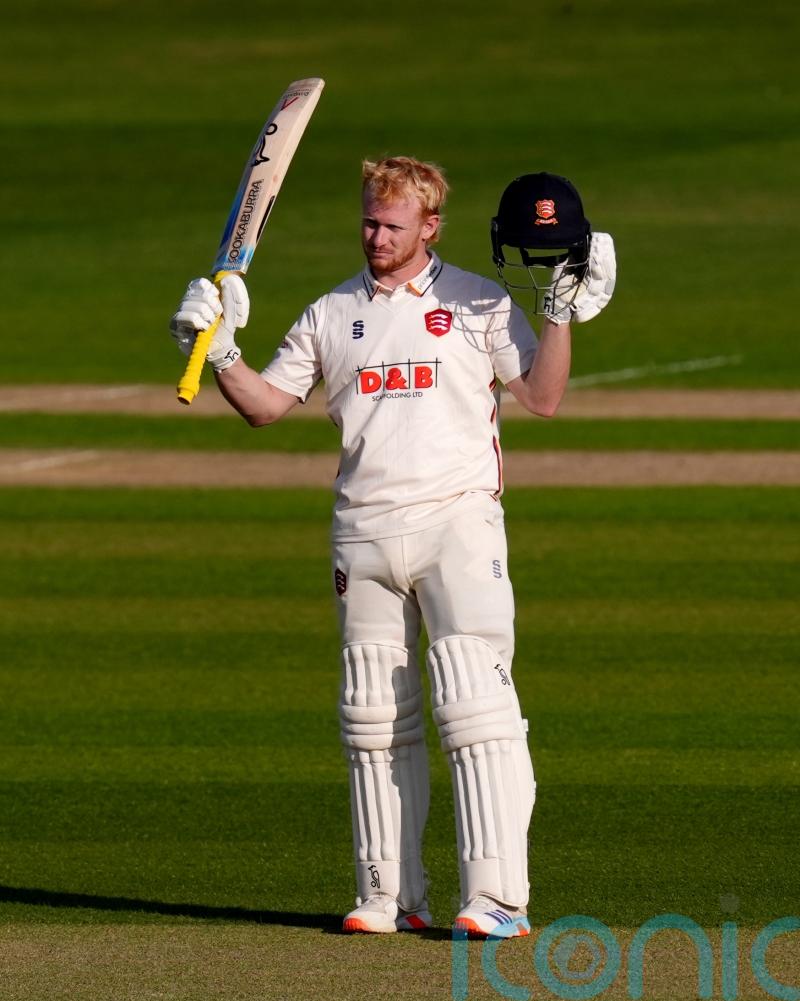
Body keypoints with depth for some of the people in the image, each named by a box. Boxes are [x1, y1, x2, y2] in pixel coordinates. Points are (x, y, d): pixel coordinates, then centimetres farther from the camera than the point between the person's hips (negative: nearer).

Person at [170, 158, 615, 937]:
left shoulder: (478, 304, 5)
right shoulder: (331, 316, 14)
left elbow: (543, 398, 0)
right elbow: (265, 404, 14)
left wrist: (560, 311, -11)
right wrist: (219, 354, -2)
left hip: (457, 520, -4)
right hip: (362, 529, 4)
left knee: (475, 704, -13)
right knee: (373, 718, 5)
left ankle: (497, 895, -16)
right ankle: (389, 895, 11)